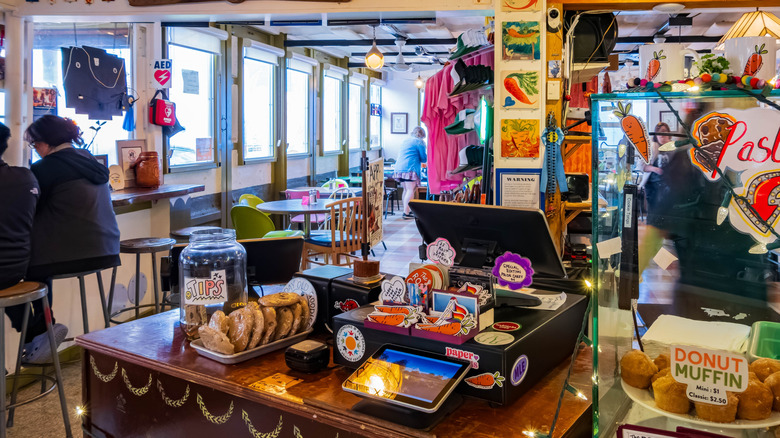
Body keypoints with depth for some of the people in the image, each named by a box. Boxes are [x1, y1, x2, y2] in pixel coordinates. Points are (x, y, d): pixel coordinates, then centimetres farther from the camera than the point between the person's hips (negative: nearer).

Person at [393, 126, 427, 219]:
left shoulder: (406, 141, 24)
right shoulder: (419, 142, 1)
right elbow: (423, 159, 1)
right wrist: (428, 156, 24)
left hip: (399, 168, 8)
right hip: (409, 169, -8)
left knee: (406, 190, 16)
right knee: (411, 190, -9)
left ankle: (407, 210, 22)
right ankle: (406, 213, -16)